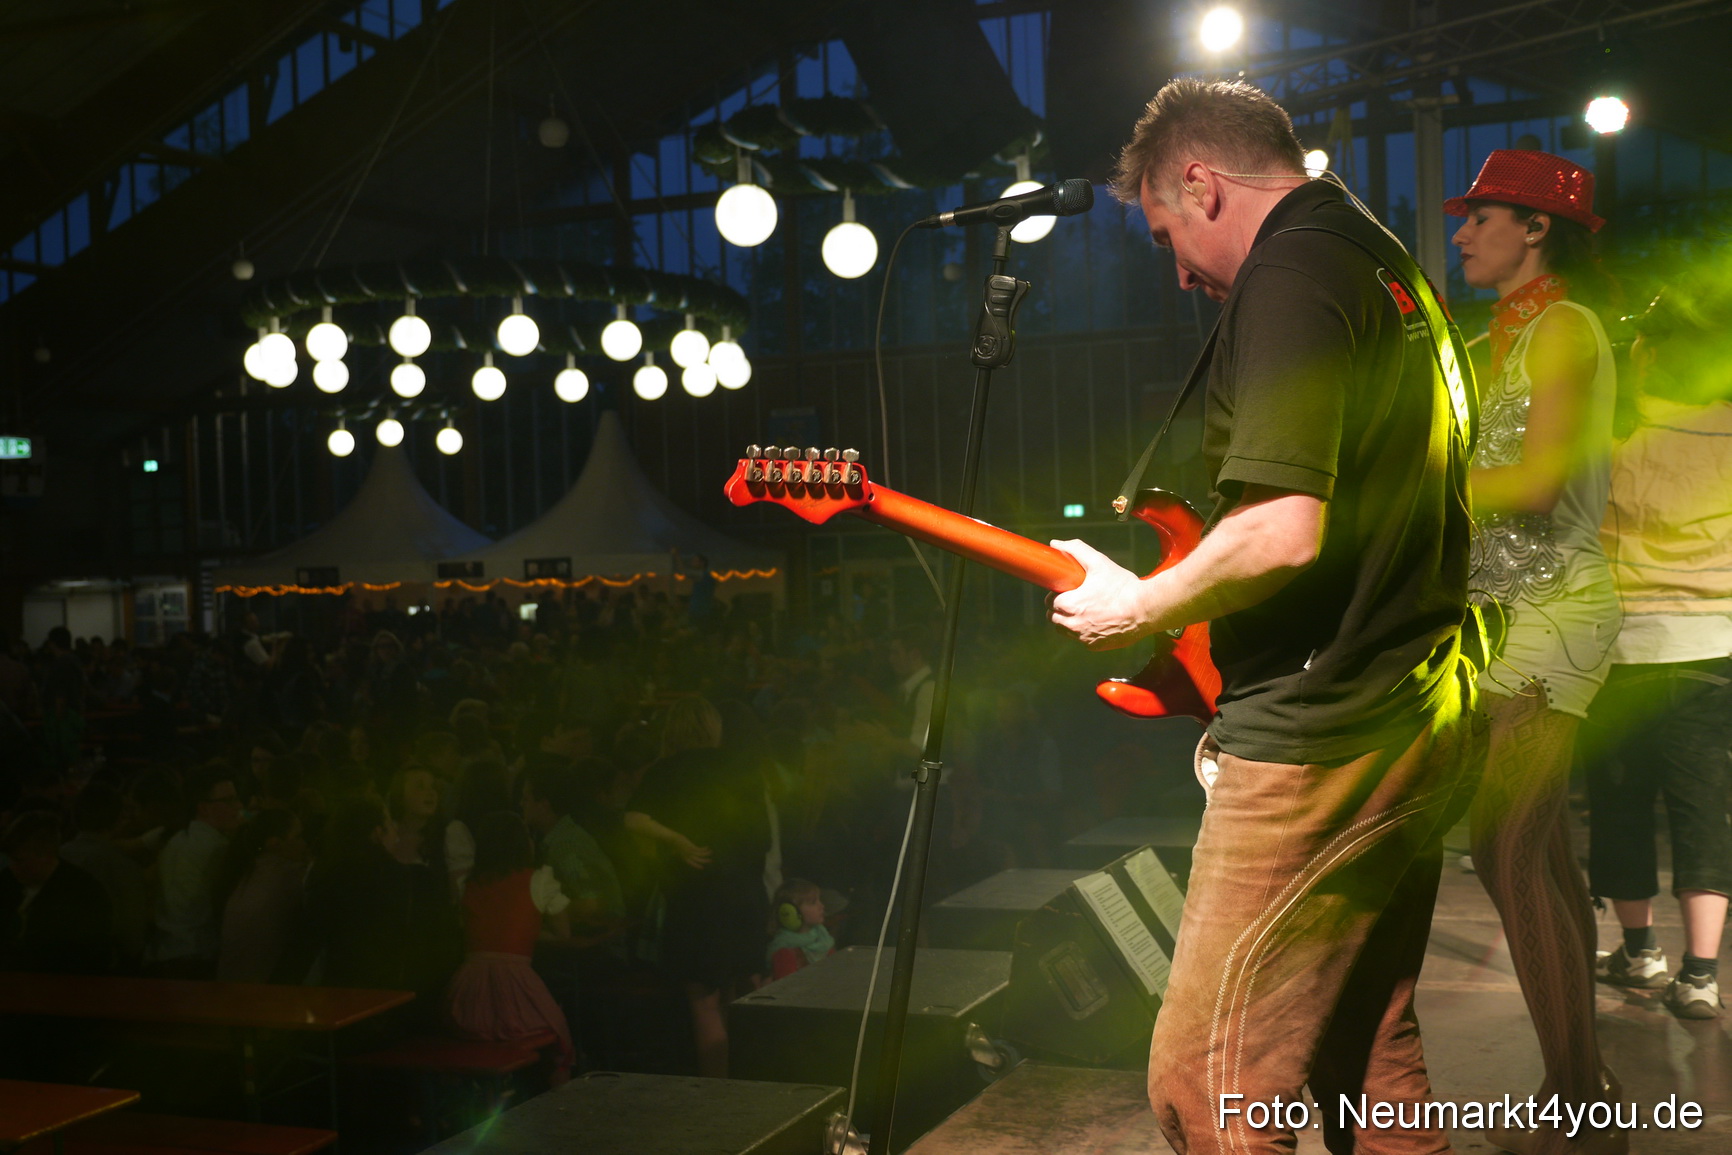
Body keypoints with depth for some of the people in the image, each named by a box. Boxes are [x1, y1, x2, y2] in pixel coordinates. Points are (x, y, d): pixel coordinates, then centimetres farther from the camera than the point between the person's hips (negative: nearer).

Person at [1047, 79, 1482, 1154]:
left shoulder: (1289, 275, -14)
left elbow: (1283, 533, -25)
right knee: (1373, 1060, 19)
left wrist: (1139, 606, -9)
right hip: (1429, 722, 10)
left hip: (1322, 740, -10)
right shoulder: (1396, 269, 18)